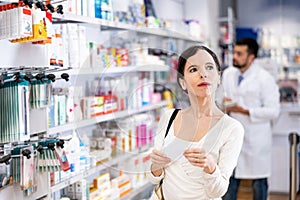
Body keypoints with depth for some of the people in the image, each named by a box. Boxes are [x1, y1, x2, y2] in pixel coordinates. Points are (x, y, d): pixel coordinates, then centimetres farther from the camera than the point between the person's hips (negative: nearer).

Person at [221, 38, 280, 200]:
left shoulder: (265, 79, -12)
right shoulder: (227, 74, 5)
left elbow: (273, 111, -15)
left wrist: (244, 111, -21)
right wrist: (223, 104, -8)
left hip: (256, 139, -4)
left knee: (259, 181, 9)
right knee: (230, 177, 11)